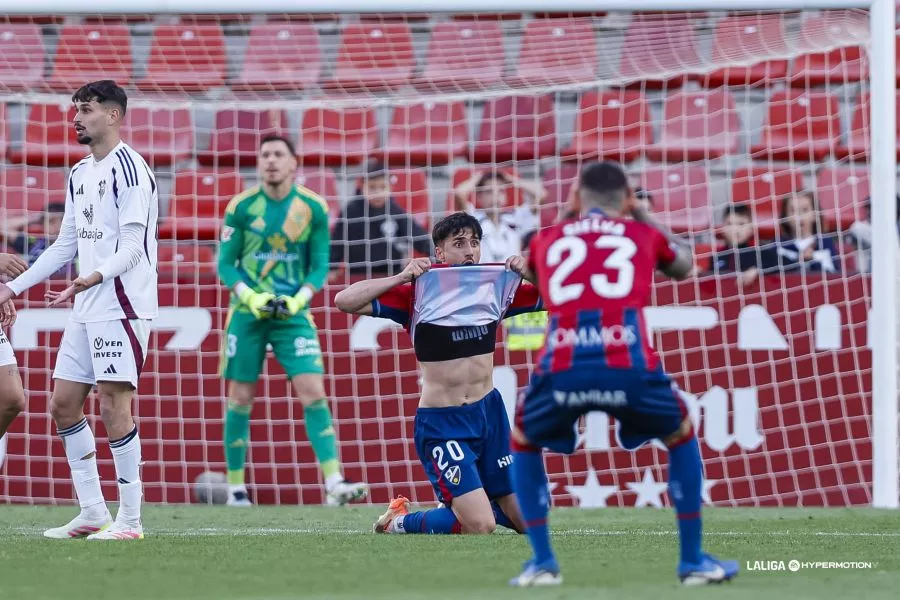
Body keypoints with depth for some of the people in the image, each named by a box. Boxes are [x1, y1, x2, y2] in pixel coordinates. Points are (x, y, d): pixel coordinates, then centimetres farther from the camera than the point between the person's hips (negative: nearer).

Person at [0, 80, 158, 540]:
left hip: (121, 305, -9)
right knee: (63, 404, 8)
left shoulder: (128, 167, -11)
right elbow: (67, 245, 23)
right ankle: (93, 514, 14)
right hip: (87, 311, 9)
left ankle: (130, 520, -4)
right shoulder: (79, 174, 17)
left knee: (113, 406, -10)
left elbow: (132, 246, -18)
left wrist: (95, 277, -35)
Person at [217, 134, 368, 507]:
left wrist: (299, 299, -14)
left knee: (313, 393, -12)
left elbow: (320, 266, 3)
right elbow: (225, 264, 0)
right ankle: (235, 488, 14)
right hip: (247, 314, 0)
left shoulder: (314, 209, -1)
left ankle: (333, 483, -17)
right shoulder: (241, 207, -3)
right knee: (241, 399, 3)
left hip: (293, 313, 0)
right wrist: (250, 297, -16)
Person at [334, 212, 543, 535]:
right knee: (480, 526, -16)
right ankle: (400, 521, 9)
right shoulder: (418, 293, -10)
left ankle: (458, 504, 36)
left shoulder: (496, 285, 3)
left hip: (489, 411, 6)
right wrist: (402, 277, -22)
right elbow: (344, 301, -18)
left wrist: (528, 272, -9)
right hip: (442, 422, -5)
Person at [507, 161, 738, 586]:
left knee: (523, 444, 30)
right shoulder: (643, 235, 23)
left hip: (562, 371, 0)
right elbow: (684, 266, 47)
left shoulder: (546, 240, 25)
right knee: (681, 437, 29)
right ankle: (693, 561, 25)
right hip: (630, 368, 0)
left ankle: (542, 563, 18)